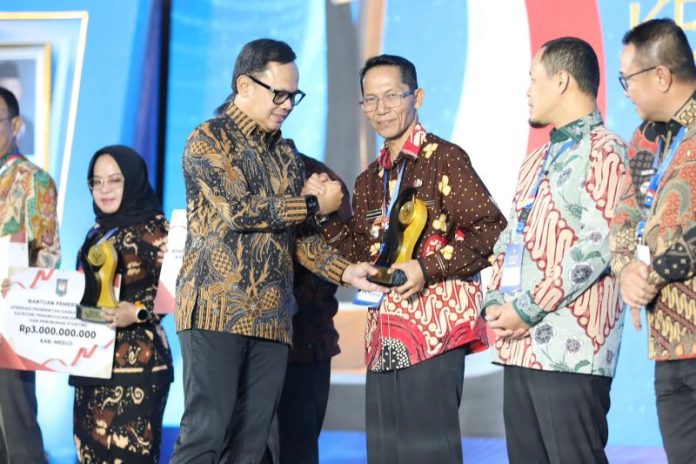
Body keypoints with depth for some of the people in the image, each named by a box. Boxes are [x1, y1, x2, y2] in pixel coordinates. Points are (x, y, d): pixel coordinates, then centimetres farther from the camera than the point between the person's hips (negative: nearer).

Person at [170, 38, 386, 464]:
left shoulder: (286, 154, 18)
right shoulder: (208, 140, -1)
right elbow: (239, 210, -14)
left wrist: (343, 270, 1)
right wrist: (314, 204, -3)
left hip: (272, 317, 6)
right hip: (216, 310, -6)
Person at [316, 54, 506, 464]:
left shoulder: (444, 159, -5)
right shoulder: (370, 180, 18)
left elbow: (491, 230, -12)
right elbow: (363, 257, 15)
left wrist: (428, 268, -19)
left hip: (435, 329, -8)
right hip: (385, 336, 8)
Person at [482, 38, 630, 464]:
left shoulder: (604, 150, -5)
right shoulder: (537, 161, 23)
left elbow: (598, 244, -15)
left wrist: (528, 308, -15)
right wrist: (495, 302, 5)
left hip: (570, 349, -8)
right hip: (520, 348, 8)